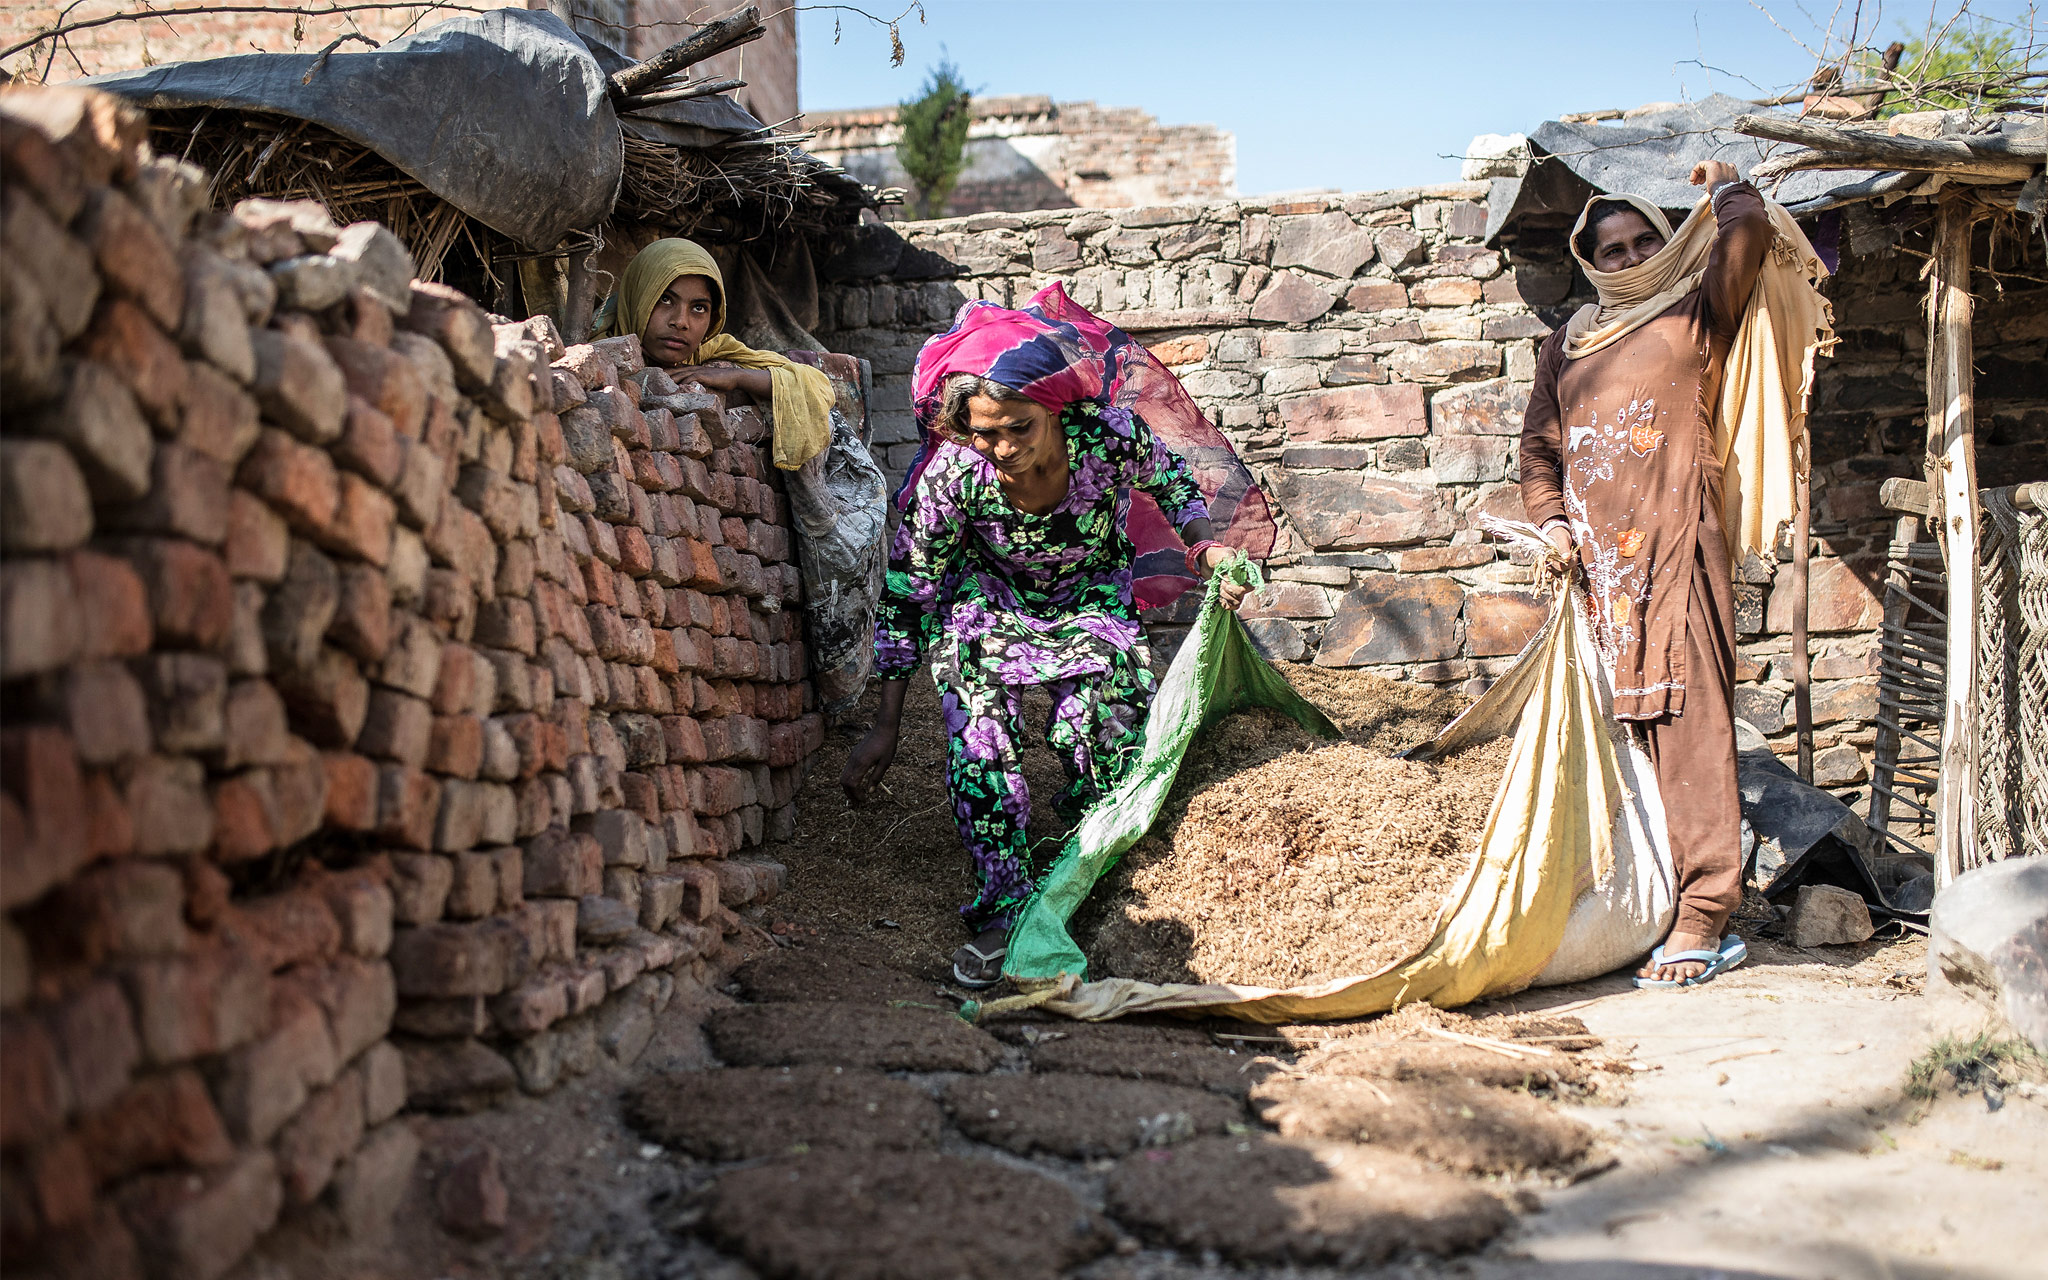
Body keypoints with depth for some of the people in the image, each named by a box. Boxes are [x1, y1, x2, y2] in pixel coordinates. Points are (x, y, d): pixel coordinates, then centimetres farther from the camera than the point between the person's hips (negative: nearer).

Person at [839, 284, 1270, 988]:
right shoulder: (952, 474, -31)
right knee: (978, 735, -24)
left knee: (1105, 734, -19)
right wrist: (886, 726, -15)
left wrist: (1207, 549, -20)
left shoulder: (1109, 435, -30)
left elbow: (1171, 482, -3)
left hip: (1092, 599, 1)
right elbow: (904, 595, -18)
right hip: (991, 603, 0)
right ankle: (1004, 904, -16)